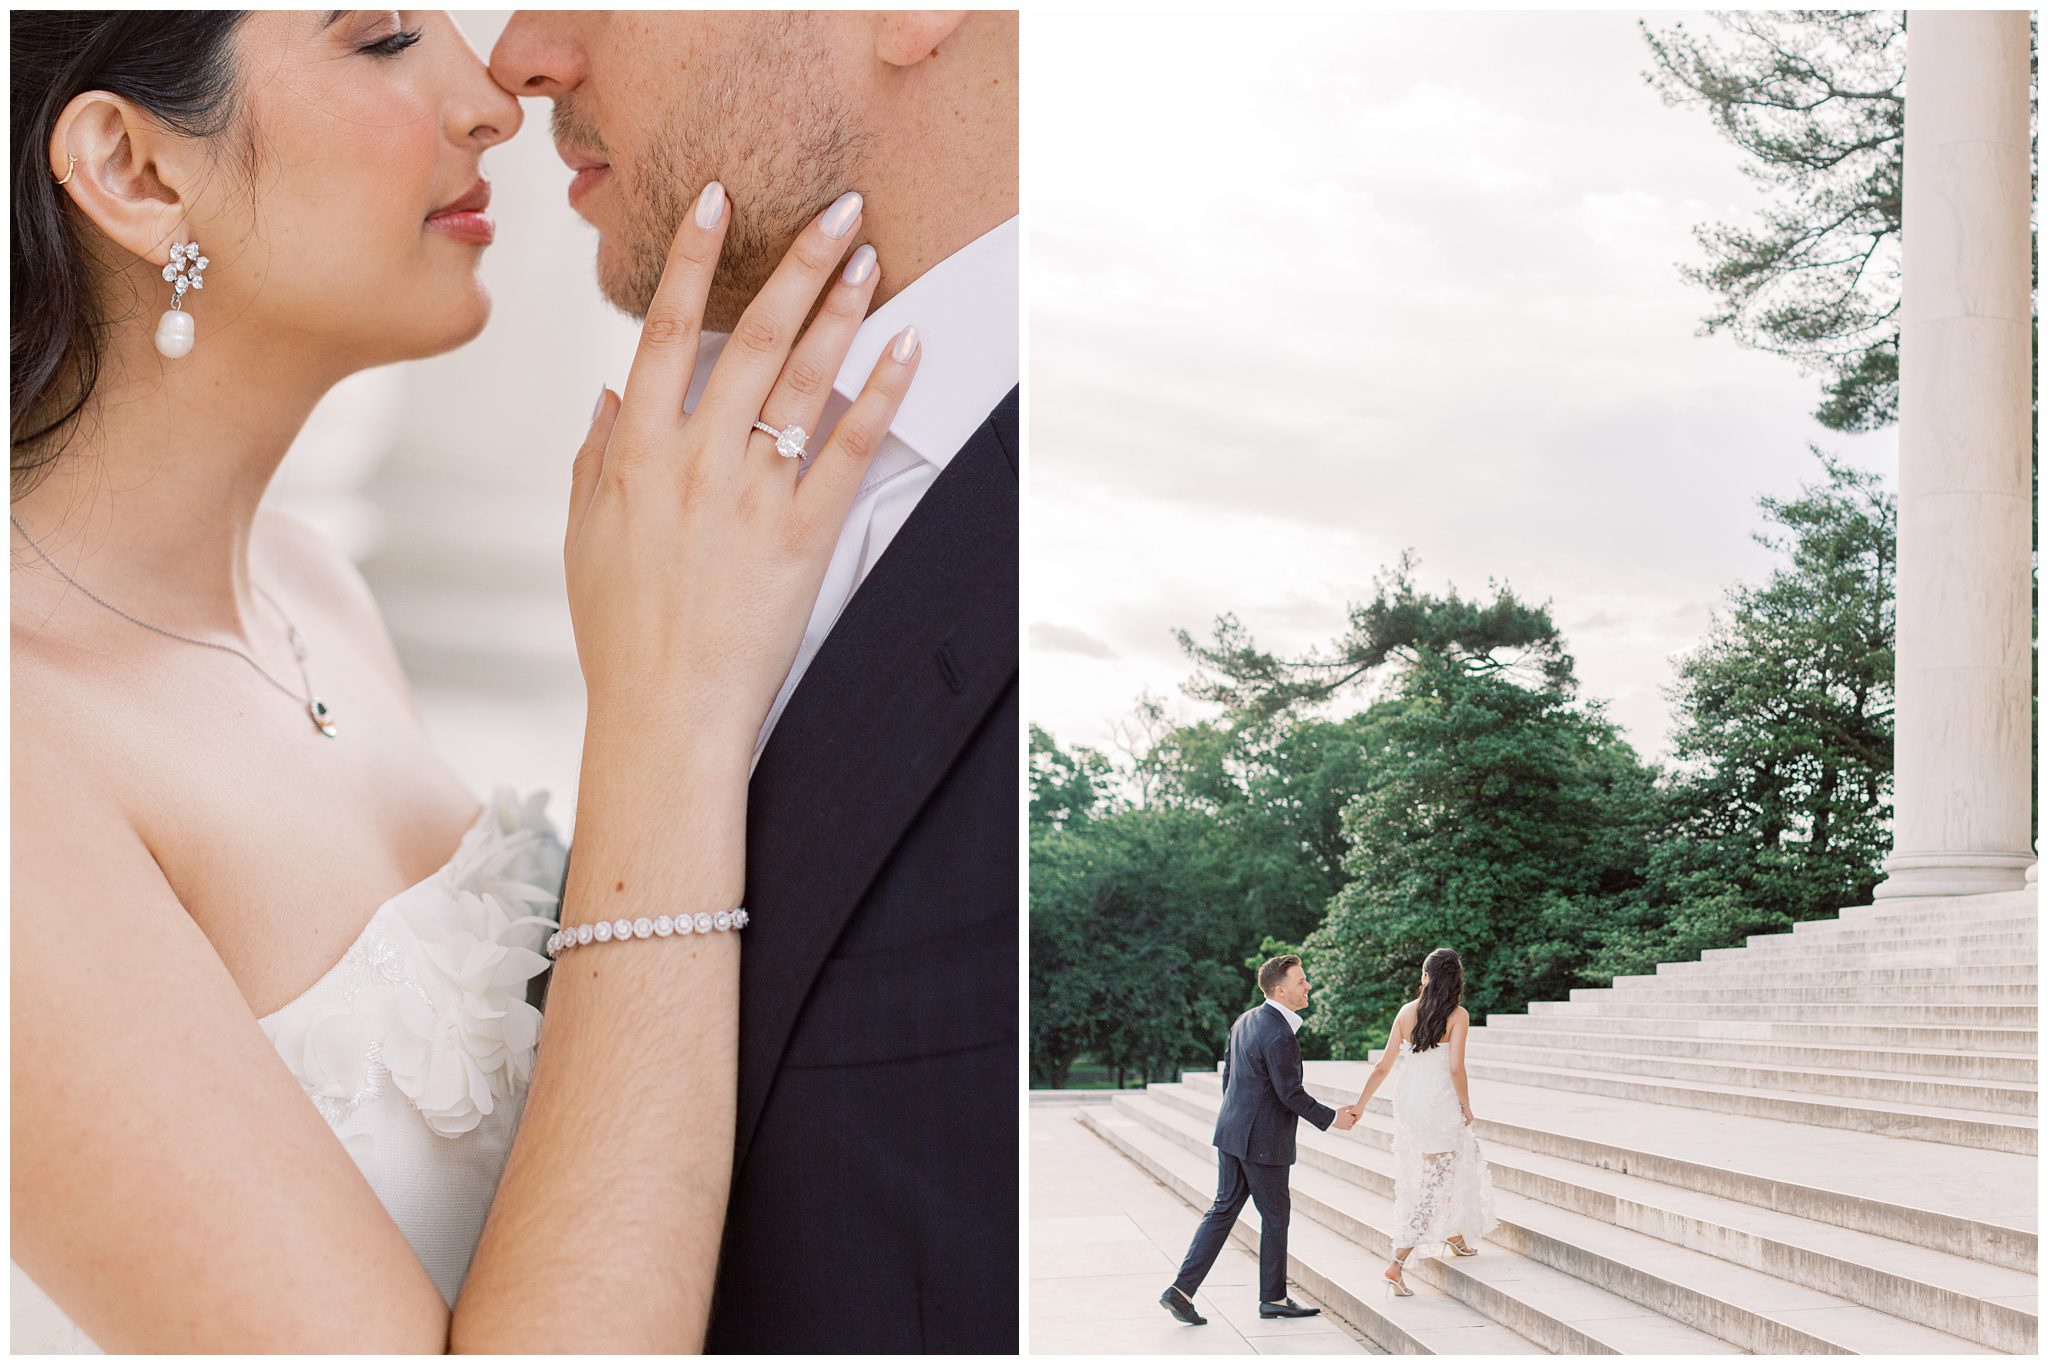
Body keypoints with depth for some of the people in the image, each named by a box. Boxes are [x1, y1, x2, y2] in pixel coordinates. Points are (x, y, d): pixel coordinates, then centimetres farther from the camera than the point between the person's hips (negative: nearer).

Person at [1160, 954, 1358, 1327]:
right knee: (1275, 1216, 7)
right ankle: (1273, 1298, 19)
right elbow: (1291, 1094, -19)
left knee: (1224, 1210, 10)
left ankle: (1182, 1289, 4)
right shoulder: (1279, 1036, -20)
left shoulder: (1245, 1020, 9)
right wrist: (1331, 1119, -7)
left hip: (1232, 1133, 9)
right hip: (1264, 1141, -9)